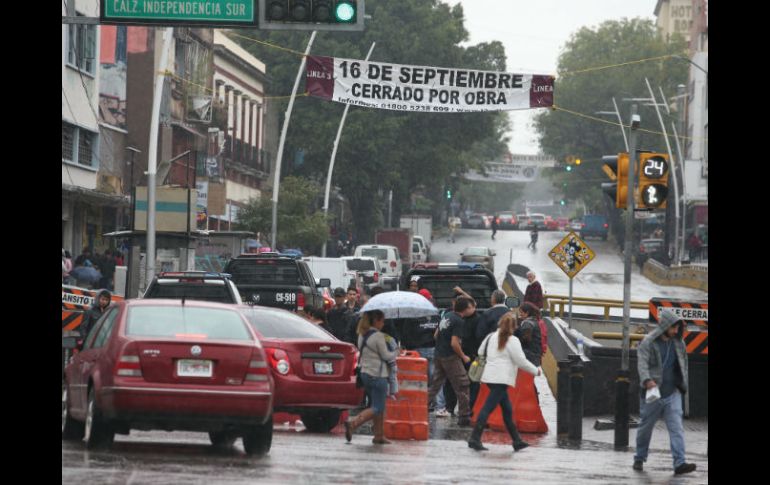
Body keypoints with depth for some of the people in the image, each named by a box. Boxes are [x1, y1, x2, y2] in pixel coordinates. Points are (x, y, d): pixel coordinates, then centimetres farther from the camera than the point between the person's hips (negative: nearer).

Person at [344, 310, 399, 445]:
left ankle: (379, 435, 15)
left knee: (379, 407, 16)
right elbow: (386, 356, -12)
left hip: (365, 373, 9)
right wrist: (396, 352, 9)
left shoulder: (362, 335, 9)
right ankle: (352, 423, -22)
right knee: (377, 408, -5)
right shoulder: (378, 336, -15)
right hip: (378, 375, -9)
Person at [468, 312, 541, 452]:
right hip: (501, 379, -8)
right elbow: (521, 361, -8)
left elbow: (480, 352, 21)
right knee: (488, 408, -12)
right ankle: (475, 439, -17)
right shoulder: (513, 341, -8)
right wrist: (536, 371, 6)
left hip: (490, 376, 8)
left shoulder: (491, 337, 12)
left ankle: (517, 440, 20)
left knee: (507, 409, 15)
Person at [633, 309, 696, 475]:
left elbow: (683, 363, 20)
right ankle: (639, 459, 27)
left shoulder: (678, 343, 7)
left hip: (672, 393, 3)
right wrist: (647, 380, -38)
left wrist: (683, 383, 14)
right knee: (645, 427, 10)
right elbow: (642, 362, -21)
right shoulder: (649, 342, -10)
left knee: (676, 428, -9)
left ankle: (679, 463, -15)